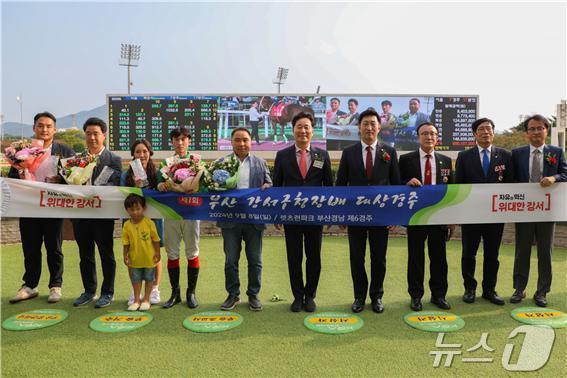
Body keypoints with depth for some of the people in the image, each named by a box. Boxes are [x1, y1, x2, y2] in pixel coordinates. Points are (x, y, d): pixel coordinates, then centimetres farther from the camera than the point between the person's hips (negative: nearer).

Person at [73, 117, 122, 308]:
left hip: (103, 215, -4)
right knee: (85, 255, 15)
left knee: (106, 255, 6)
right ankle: (89, 291, 30)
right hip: (80, 214, 5)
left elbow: (114, 184, -14)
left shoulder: (114, 160, -3)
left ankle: (107, 293, 19)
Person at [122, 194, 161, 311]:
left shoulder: (149, 223, -13)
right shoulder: (127, 225, -6)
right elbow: (126, 242, 0)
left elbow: (155, 239, -7)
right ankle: (136, 300, 27)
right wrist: (125, 255, -3)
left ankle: (146, 300, 25)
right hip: (135, 259, 2)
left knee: (149, 278, 11)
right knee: (136, 279, 14)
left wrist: (157, 252, -7)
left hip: (149, 258, -2)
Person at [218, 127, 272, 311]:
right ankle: (233, 295, 23)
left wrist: (266, 187, -14)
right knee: (231, 260, 8)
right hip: (230, 219, -1)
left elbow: (270, 185, 7)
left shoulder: (260, 163, 8)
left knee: (255, 260, 9)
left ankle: (253, 295, 23)